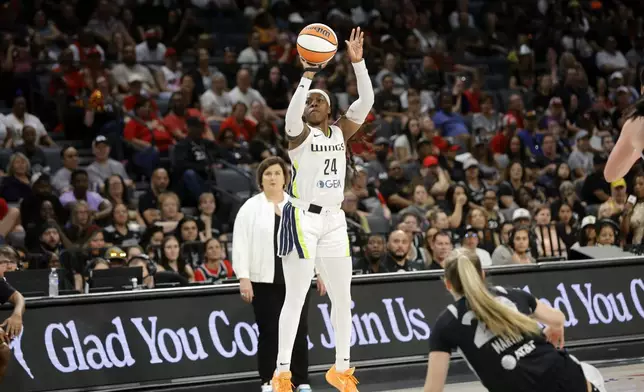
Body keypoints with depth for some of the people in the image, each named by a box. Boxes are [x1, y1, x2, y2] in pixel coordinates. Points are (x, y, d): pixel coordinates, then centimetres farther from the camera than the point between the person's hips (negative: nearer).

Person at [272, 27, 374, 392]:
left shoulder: (342, 131, 8)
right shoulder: (299, 133, -4)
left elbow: (366, 102, -4)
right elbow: (292, 115, -28)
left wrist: (358, 63, -15)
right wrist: (307, 76, -36)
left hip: (334, 219, 5)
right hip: (303, 218, -5)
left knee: (343, 298, 9)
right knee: (296, 297, -6)